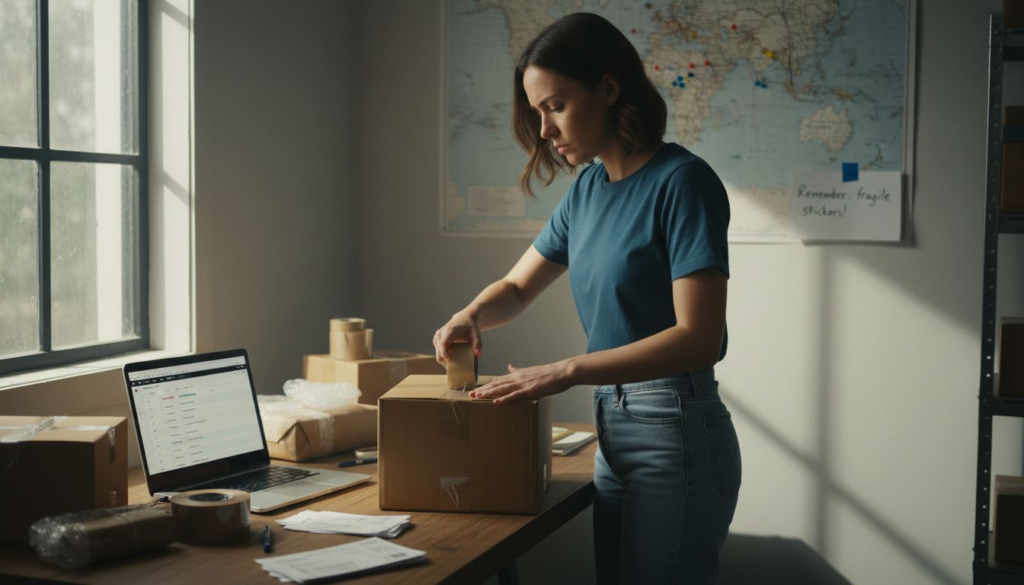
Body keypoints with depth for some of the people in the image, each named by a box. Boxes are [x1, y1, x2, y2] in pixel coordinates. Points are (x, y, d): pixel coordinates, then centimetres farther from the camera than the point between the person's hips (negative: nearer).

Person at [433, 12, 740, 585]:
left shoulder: (682, 181, -15)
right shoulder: (589, 188, 8)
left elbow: (698, 338, -21)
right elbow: (516, 288, 20)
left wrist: (568, 371, -23)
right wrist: (470, 317, -3)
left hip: (676, 433, -7)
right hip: (612, 429, 8)